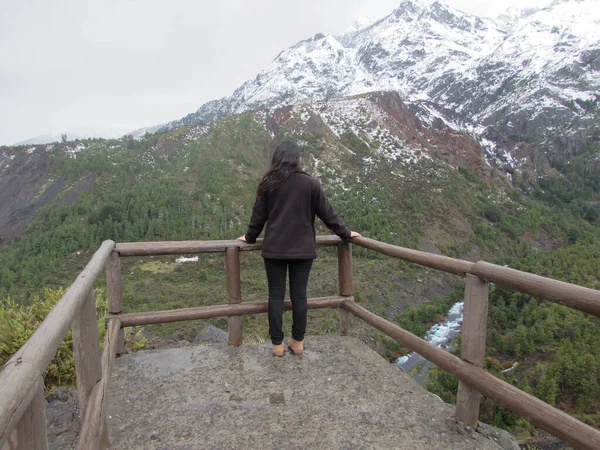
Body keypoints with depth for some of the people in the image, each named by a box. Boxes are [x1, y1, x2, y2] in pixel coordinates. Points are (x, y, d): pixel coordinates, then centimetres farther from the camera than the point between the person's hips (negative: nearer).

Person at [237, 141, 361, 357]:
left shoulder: (268, 184, 0)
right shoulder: (309, 183, -3)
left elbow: (258, 216, 6)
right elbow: (327, 213, 2)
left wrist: (250, 238, 23)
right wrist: (345, 234, 15)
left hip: (274, 249, 0)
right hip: (302, 249, 0)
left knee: (276, 295, 7)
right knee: (299, 295, 8)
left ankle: (277, 344, 13)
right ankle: (298, 342, 19)